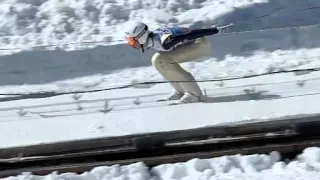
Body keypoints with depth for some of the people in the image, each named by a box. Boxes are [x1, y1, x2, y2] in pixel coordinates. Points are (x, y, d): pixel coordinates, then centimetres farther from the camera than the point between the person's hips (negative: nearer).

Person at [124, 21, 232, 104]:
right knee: (157, 60, 1)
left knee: (165, 60, -20)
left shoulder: (164, 42, -30)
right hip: (192, 44, 9)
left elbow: (189, 35, -28)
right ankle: (180, 91, 7)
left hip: (201, 44, -9)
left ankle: (194, 95, -14)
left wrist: (215, 30, -22)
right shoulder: (151, 38, -2)